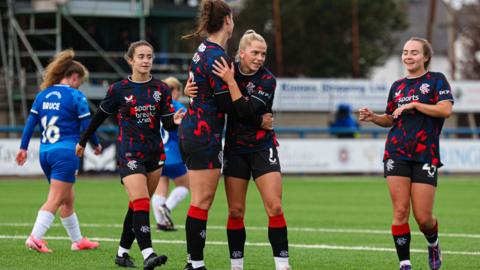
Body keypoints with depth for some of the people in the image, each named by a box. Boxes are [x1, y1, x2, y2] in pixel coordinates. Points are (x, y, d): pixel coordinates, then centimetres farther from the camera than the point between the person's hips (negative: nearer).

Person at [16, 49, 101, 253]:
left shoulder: (43, 95, 11)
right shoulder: (76, 97, -6)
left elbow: (30, 122, 8)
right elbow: (86, 127, -5)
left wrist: (23, 147, 12)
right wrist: (96, 145, 11)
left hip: (45, 152, 7)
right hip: (65, 151, -7)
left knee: (67, 199, 18)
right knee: (55, 200, -9)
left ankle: (77, 240, 26)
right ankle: (35, 237, -21)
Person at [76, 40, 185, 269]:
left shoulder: (161, 89, 5)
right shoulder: (118, 89, -2)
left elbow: (167, 124, 2)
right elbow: (100, 117, 10)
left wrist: (175, 121, -21)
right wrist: (83, 141, 19)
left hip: (155, 153, 4)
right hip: (129, 153, -4)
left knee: (138, 206, 9)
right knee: (141, 203, -18)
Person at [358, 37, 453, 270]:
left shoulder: (436, 80, 2)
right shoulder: (397, 86, 15)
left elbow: (446, 109, -12)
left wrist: (413, 104, -13)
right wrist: (372, 117, 6)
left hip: (425, 155, -3)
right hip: (397, 153, 3)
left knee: (423, 218, -4)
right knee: (400, 211, -7)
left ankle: (433, 244, 28)